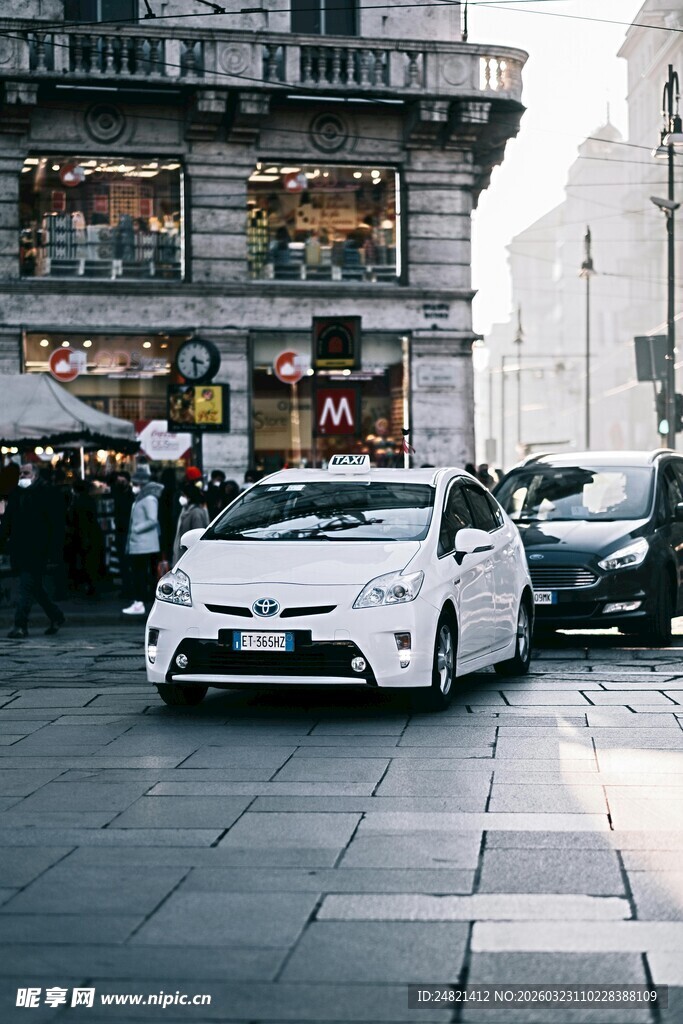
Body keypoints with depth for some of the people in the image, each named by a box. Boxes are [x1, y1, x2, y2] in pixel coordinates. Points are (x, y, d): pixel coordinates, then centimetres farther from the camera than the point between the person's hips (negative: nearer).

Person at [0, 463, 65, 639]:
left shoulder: (45, 493, -6)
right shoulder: (16, 494, 12)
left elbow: (56, 524, -9)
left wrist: (53, 551, -14)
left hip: (37, 551, -7)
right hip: (19, 550, 7)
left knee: (27, 587, -10)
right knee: (34, 587, 14)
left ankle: (20, 625, -10)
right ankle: (56, 616, 29)